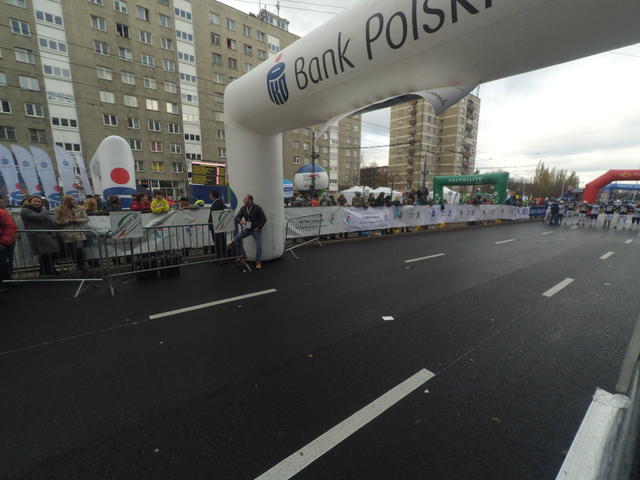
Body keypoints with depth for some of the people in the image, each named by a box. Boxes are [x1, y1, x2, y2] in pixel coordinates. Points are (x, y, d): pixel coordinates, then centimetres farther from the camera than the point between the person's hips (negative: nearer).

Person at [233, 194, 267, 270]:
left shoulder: (257, 208, -15)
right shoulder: (243, 208, -2)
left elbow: (264, 219, -13)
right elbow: (237, 217, 1)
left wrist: (258, 228, -13)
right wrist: (240, 221, -22)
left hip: (256, 229, -4)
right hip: (247, 229, 5)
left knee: (259, 245, -10)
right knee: (237, 239, -10)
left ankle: (258, 261, 10)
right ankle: (242, 256, 5)